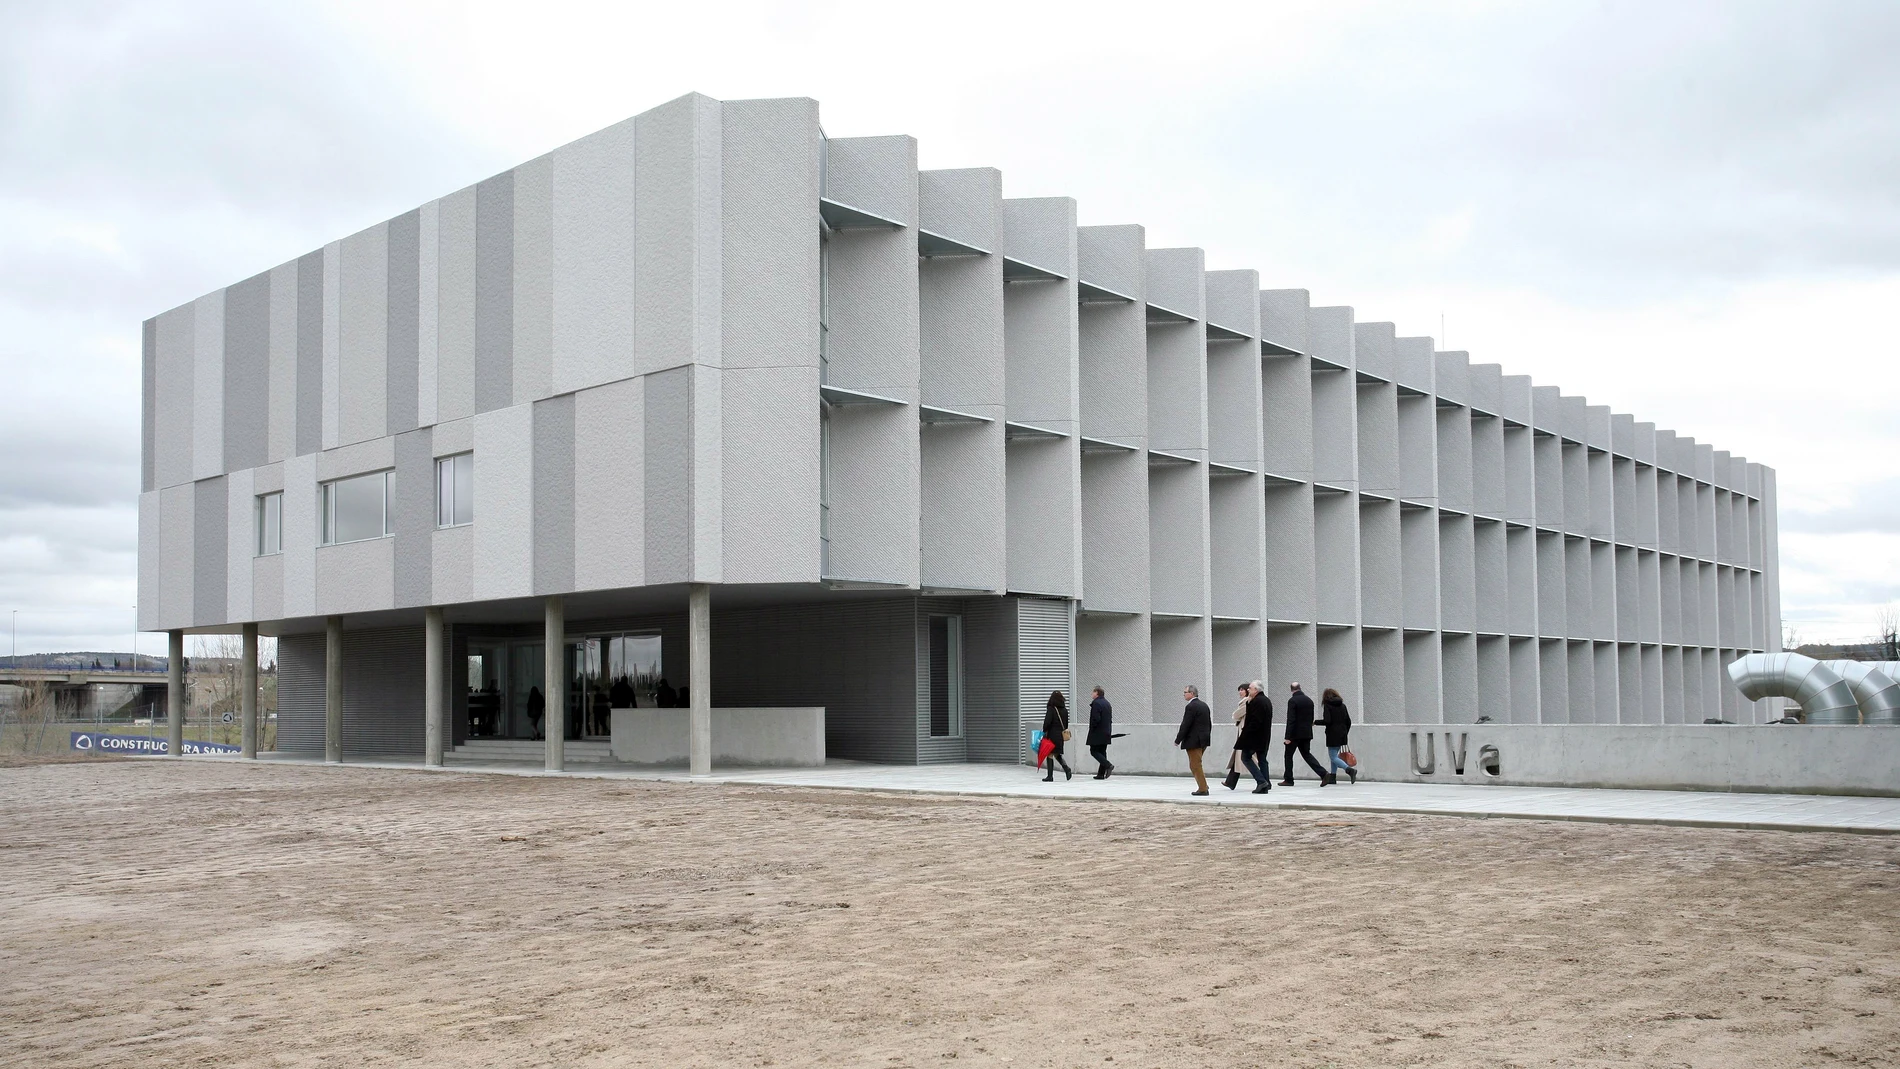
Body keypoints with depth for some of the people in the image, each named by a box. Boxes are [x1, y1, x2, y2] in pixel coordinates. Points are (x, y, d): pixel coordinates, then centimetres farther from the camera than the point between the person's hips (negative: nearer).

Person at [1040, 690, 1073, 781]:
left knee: (1050, 755, 1)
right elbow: (1066, 723, 13)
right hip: (1061, 736, 7)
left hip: (1052, 735, -6)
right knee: (1057, 754, 19)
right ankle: (1066, 768, -1)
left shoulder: (1051, 709, -13)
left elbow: (1047, 722, -16)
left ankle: (1050, 776, 2)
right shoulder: (1064, 710, 7)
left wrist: (1044, 732, -3)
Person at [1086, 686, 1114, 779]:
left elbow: (1096, 719, -22)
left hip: (1097, 733, -9)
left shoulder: (1096, 703, -14)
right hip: (1106, 733, 9)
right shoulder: (1107, 704, 15)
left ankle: (1108, 765, -19)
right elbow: (1110, 719, 17)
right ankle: (1101, 774, 8)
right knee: (1102, 752, 10)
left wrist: (1092, 728, -9)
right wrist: (1108, 731, 19)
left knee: (1094, 751, -3)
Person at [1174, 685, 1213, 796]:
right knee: (1196, 764, 20)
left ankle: (1203, 789, 1)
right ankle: (1202, 785, 17)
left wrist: (1178, 740, -12)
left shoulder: (1191, 707, -17)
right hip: (1204, 740, 9)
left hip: (1194, 741, -9)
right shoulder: (1204, 705, 12)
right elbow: (1209, 723, 16)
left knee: (1195, 765, -1)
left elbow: (1185, 725, -18)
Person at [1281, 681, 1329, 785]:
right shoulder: (1309, 701, 9)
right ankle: (1323, 774, -2)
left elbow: (1290, 720, -18)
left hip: (1295, 734, -6)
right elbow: (1311, 719, 14)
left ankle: (1288, 779, 9)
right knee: (1306, 754, 12)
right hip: (1307, 734, 7)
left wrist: (1288, 736, -18)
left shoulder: (1292, 701, -14)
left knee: (1288, 755, 7)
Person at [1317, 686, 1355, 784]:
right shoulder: (1342, 705, 10)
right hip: (1342, 735, 7)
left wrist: (1315, 722, -3)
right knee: (1334, 756, 17)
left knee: (1333, 757, -4)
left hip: (1333, 735, -7)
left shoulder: (1327, 705, -8)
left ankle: (1350, 770, -24)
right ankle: (1332, 777, 18)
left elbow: (1327, 721, -18)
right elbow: (1348, 722, 10)